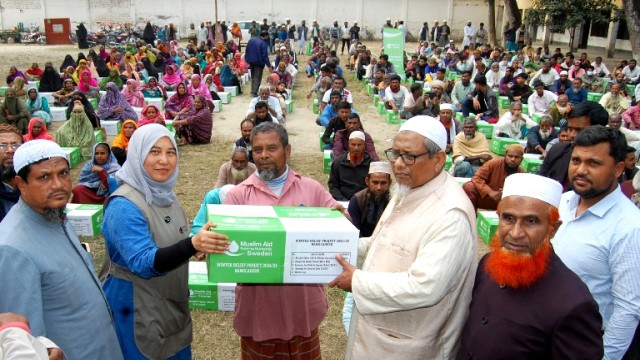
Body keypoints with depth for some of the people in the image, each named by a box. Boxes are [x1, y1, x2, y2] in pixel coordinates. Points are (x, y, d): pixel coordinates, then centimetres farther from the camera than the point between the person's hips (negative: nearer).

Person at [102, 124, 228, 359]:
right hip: (138, 313, -7)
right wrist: (193, 245, -45)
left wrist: (202, 242, 2)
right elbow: (144, 263, -32)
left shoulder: (166, 194, 2)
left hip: (174, 307, 8)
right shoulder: (123, 206, -22)